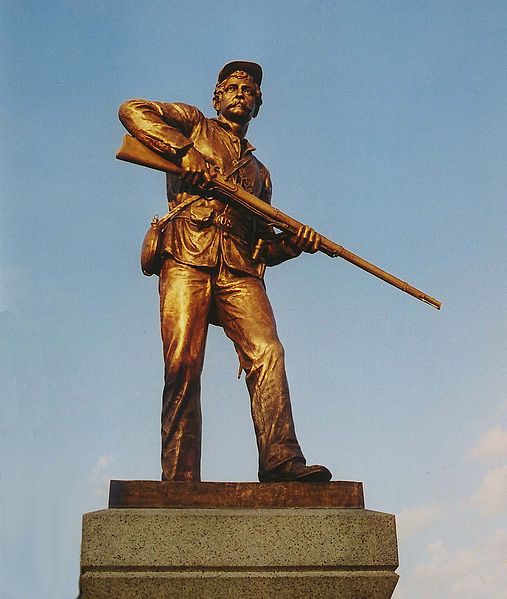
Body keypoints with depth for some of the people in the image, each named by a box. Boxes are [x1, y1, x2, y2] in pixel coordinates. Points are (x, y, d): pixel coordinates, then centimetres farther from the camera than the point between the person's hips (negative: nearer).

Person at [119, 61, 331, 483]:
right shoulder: (193, 125, 22)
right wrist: (183, 150, -7)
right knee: (183, 366, -14)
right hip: (187, 260, -4)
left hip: (239, 270, 4)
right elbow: (132, 111, 6)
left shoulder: (259, 172, 34)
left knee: (266, 352, -20)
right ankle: (180, 481, -15)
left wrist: (293, 242, 8)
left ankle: (280, 460, -29)